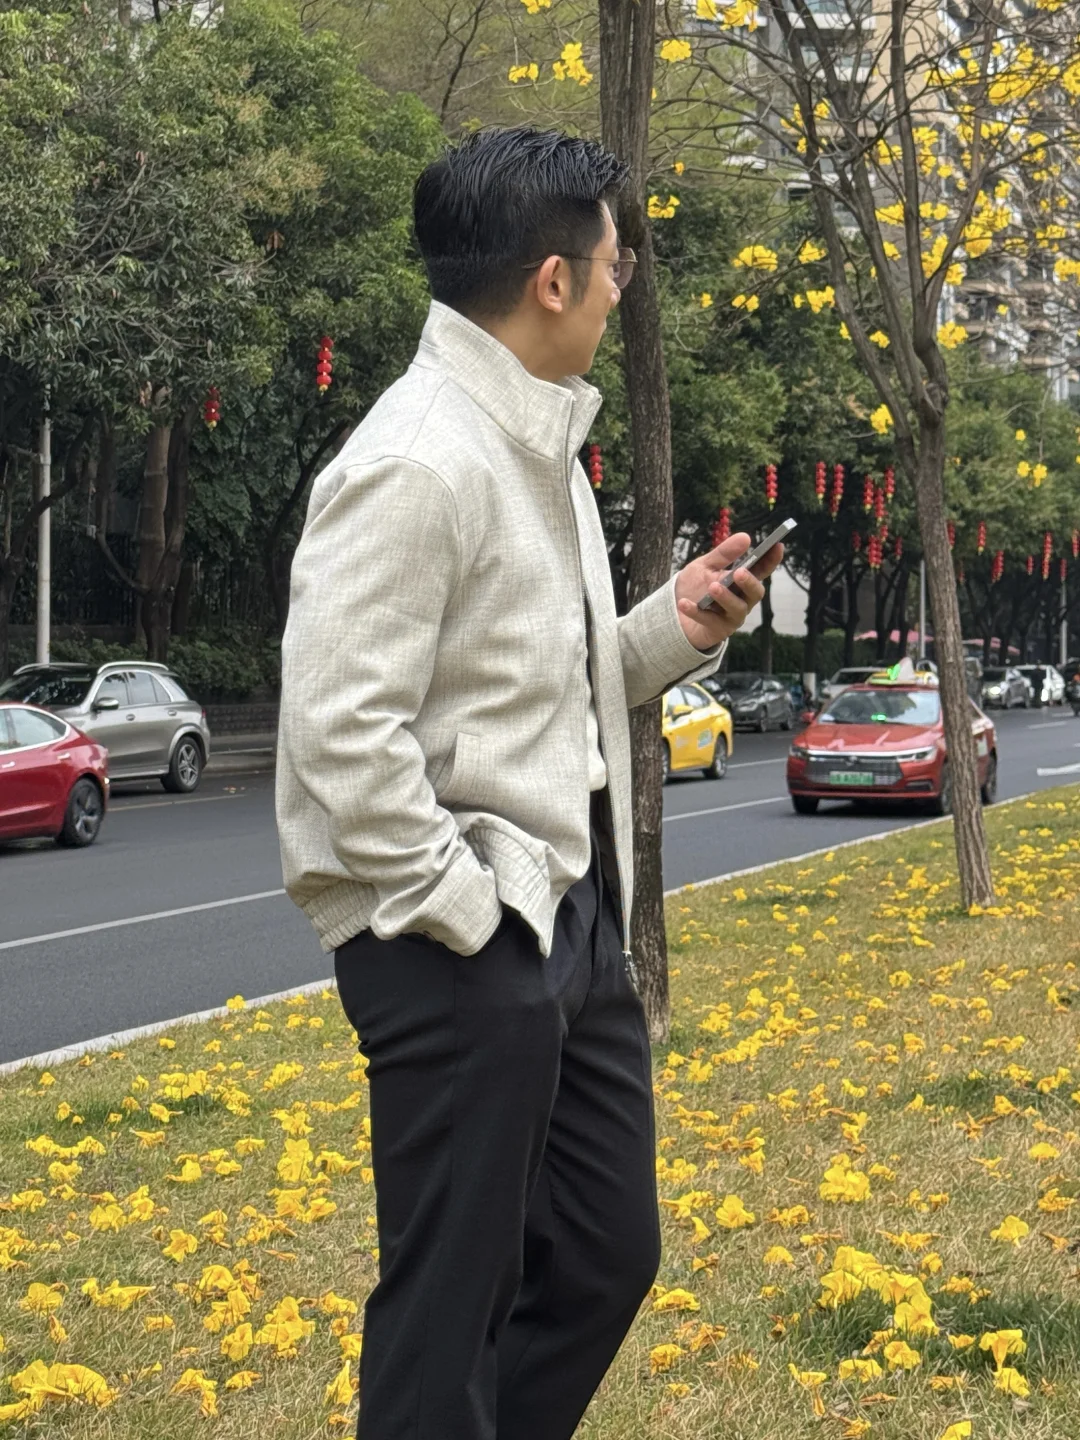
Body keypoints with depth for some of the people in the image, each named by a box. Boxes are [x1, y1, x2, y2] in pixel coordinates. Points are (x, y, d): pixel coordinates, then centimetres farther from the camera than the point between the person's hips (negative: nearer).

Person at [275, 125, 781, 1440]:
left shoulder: (540, 448, 13)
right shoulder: (419, 459, -18)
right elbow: (339, 729, -23)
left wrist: (677, 627, 4)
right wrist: (460, 917, -19)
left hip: (576, 923, 10)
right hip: (460, 946, -9)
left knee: (607, 1255, 17)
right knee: (452, 1292, 3)